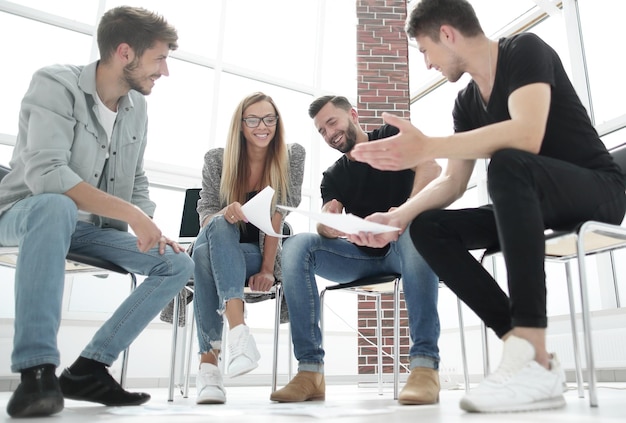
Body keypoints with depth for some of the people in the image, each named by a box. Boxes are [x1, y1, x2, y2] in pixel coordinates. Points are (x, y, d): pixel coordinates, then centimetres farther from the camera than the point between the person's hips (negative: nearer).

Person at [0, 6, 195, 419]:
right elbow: (44, 174, -29)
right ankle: (37, 370, -35)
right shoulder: (56, 84, -15)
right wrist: (131, 213, -33)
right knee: (57, 206, -40)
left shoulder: (137, 106, 5)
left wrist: (152, 228, -6)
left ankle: (88, 368, -12)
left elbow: (137, 181, 12)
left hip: (94, 228, 6)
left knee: (180, 264, -8)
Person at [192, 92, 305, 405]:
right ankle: (238, 329, -43)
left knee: (206, 252, -32)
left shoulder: (291, 156, -2)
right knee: (218, 226, -34)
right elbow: (206, 216, -4)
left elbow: (278, 214, -11)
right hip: (222, 250, 2)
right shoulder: (217, 160, 0)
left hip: (263, 256, -2)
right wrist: (225, 213, -30)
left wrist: (267, 269, -19)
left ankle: (208, 362, -39)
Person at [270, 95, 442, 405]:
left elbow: (431, 169, -15)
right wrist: (328, 223, -26)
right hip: (361, 256, 4)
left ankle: (425, 364, -40)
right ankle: (310, 371, -25)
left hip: (402, 246, -3)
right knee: (296, 245, -20)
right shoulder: (333, 176, 15)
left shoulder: (393, 137, 5)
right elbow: (327, 228, 0)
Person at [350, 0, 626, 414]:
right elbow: (452, 182, 7)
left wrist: (426, 147, -33)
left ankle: (533, 359, -37)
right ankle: (531, 355, -19)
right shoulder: (467, 102, 9)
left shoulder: (525, 50, -12)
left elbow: (527, 136, -31)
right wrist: (399, 216, -9)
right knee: (428, 227, -10)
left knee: (506, 165, -37)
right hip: (536, 204, 7)